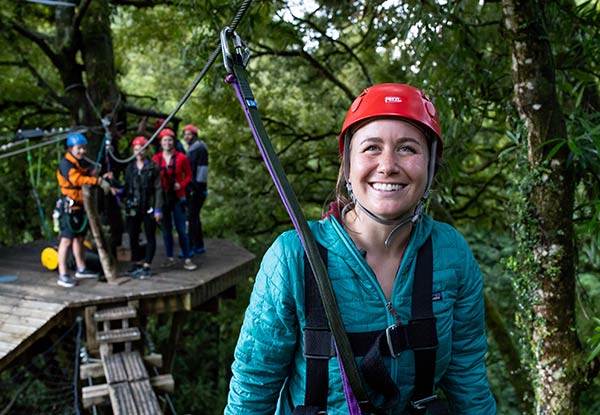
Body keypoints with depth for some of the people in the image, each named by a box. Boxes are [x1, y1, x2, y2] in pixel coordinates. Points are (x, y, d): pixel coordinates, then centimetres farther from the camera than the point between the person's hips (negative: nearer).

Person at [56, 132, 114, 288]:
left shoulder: (84, 163, 15)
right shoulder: (65, 164, -14)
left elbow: (90, 178, 12)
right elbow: (76, 179, -30)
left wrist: (103, 178, -8)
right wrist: (98, 181, -34)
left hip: (83, 206, 9)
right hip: (70, 206, -9)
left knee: (79, 237, 18)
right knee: (67, 239, -8)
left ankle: (81, 269, 30)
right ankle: (62, 275, -6)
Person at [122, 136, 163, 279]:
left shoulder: (153, 167, -3)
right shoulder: (130, 168, 10)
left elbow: (158, 188, -5)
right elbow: (127, 187, 14)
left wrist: (158, 209, -10)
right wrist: (120, 192, -9)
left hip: (148, 207, -4)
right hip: (133, 207, 4)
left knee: (150, 237, 2)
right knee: (133, 236, 8)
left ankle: (146, 266, 8)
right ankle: (137, 264, 20)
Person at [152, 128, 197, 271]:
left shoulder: (181, 157, -2)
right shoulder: (156, 158, 2)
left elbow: (188, 175, 5)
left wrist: (181, 184, -10)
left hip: (177, 197, -2)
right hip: (162, 197, 2)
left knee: (181, 229, -3)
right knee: (166, 229, 9)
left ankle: (187, 259, 4)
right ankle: (170, 258, 19)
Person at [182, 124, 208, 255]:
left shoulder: (200, 149, -8)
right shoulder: (189, 150, 20)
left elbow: (202, 169, -15)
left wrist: (197, 187, -18)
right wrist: (187, 187, 20)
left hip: (197, 189, -9)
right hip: (190, 188, 9)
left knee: (192, 217, -9)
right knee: (194, 216, 12)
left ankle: (192, 246, -5)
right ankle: (199, 245, 20)